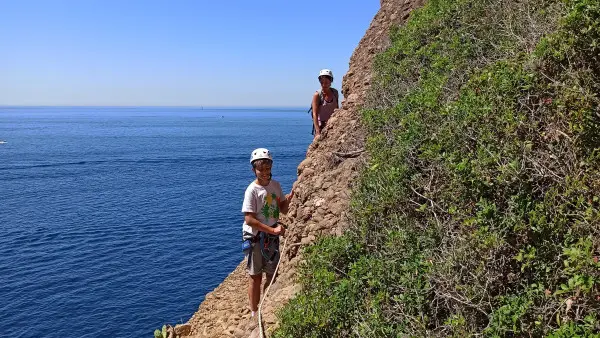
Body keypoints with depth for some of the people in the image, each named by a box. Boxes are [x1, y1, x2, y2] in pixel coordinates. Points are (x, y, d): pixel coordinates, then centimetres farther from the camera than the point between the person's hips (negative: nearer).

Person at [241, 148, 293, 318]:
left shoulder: (275, 185, 1)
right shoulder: (252, 190, -18)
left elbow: (283, 210, 10)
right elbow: (249, 220, -22)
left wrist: (287, 200, -12)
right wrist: (273, 230, -23)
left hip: (272, 237, 6)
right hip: (255, 238, -6)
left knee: (272, 275, 16)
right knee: (256, 278, 5)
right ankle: (255, 314, 20)